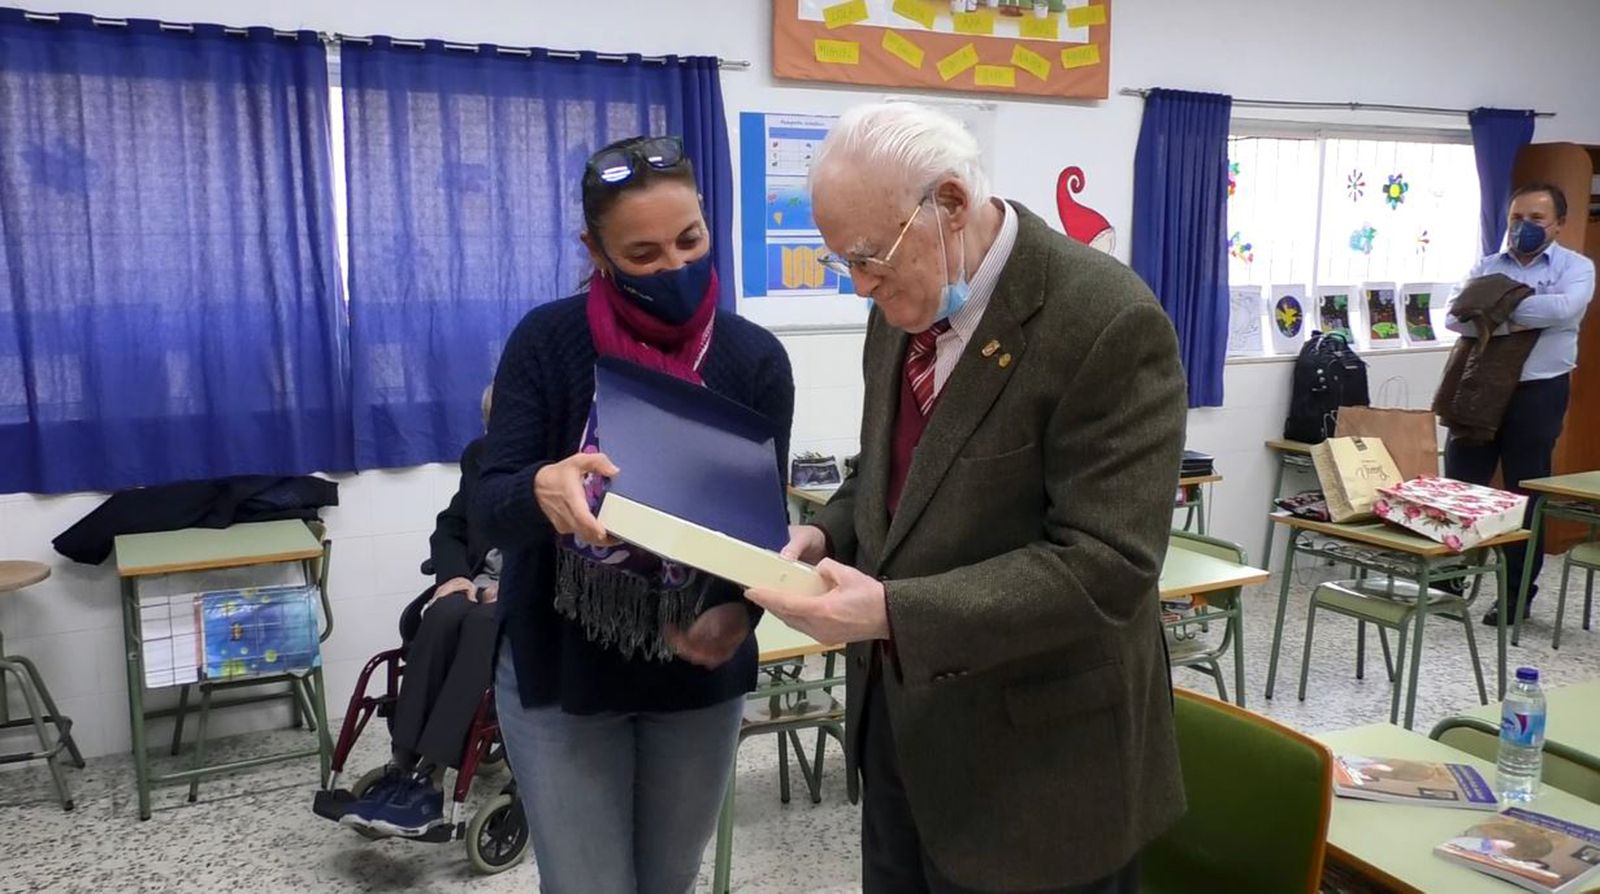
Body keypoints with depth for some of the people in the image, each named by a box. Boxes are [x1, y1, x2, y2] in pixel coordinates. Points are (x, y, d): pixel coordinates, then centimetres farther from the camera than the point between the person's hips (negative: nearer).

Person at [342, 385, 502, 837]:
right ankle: (402, 766, -33)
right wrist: (454, 575, -7)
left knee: (480, 623, -36)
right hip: (479, 583, 5)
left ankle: (425, 776, -37)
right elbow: (450, 528, 15)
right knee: (441, 615, -30)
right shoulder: (479, 456, 14)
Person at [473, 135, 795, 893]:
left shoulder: (753, 358, -8)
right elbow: (493, 507, -16)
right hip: (559, 669, -2)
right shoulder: (548, 341, -12)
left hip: (697, 674, 2)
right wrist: (545, 490, -39)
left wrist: (740, 611, -28)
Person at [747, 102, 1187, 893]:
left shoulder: (1107, 323, -22)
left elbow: (1106, 564, -25)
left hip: (1033, 756, -7)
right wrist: (830, 534, -5)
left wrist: (894, 612, -30)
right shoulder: (902, 305, 3)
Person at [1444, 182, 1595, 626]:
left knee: (1525, 496, 5)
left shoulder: (1576, 268, 2)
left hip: (1537, 393, -3)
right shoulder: (1486, 268, 10)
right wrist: (1512, 319, -20)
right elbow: (1456, 317, -6)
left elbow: (1564, 308, -21)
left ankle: (1517, 594, 16)